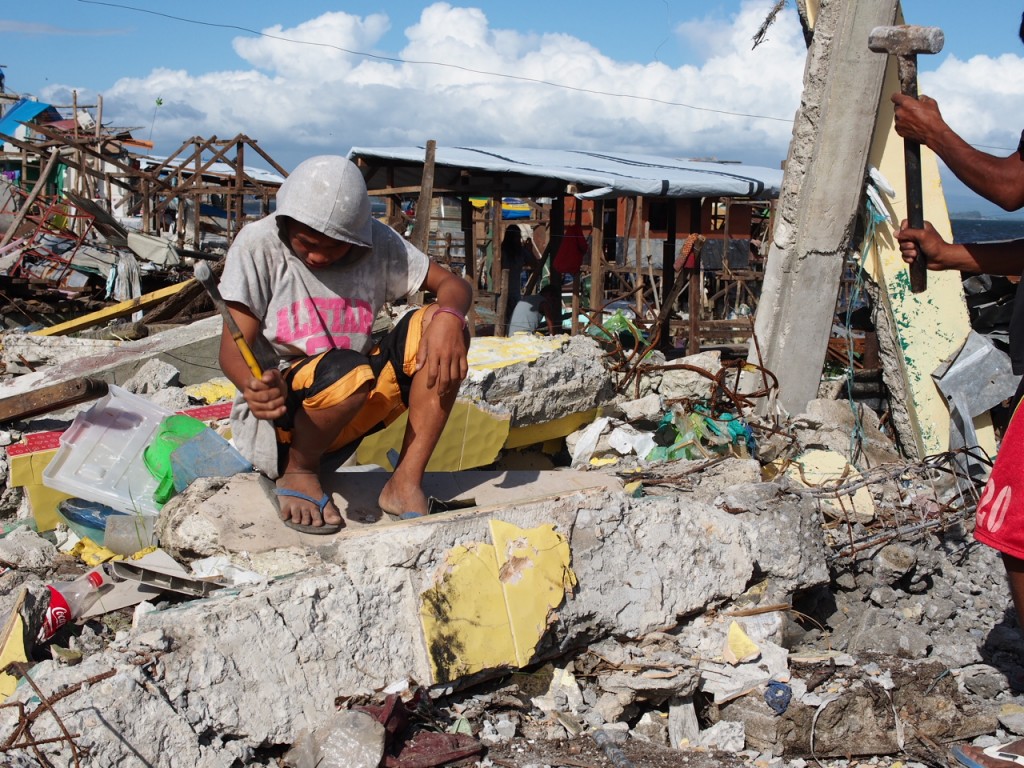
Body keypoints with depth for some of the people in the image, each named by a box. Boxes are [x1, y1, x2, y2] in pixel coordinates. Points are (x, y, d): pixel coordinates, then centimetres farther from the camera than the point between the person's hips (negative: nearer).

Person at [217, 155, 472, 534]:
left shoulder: (376, 242, -1)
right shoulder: (258, 246, -11)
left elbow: (452, 284, -1)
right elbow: (233, 347, -14)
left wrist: (448, 317, -26)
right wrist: (255, 386, -37)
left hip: (355, 410, 4)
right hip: (278, 407, -4)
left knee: (434, 325, -18)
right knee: (347, 370, -37)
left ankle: (406, 484, -17)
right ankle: (298, 471, -6)